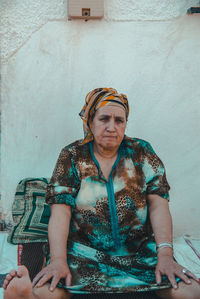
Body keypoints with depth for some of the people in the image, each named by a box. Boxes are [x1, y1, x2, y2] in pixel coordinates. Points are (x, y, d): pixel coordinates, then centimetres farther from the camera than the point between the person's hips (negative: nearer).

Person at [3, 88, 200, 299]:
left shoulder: (141, 152, 7)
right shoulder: (72, 156, 4)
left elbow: (158, 204, -1)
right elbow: (61, 210, -6)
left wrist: (165, 254, -14)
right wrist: (58, 260, -20)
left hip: (140, 252, 3)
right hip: (82, 249, -2)